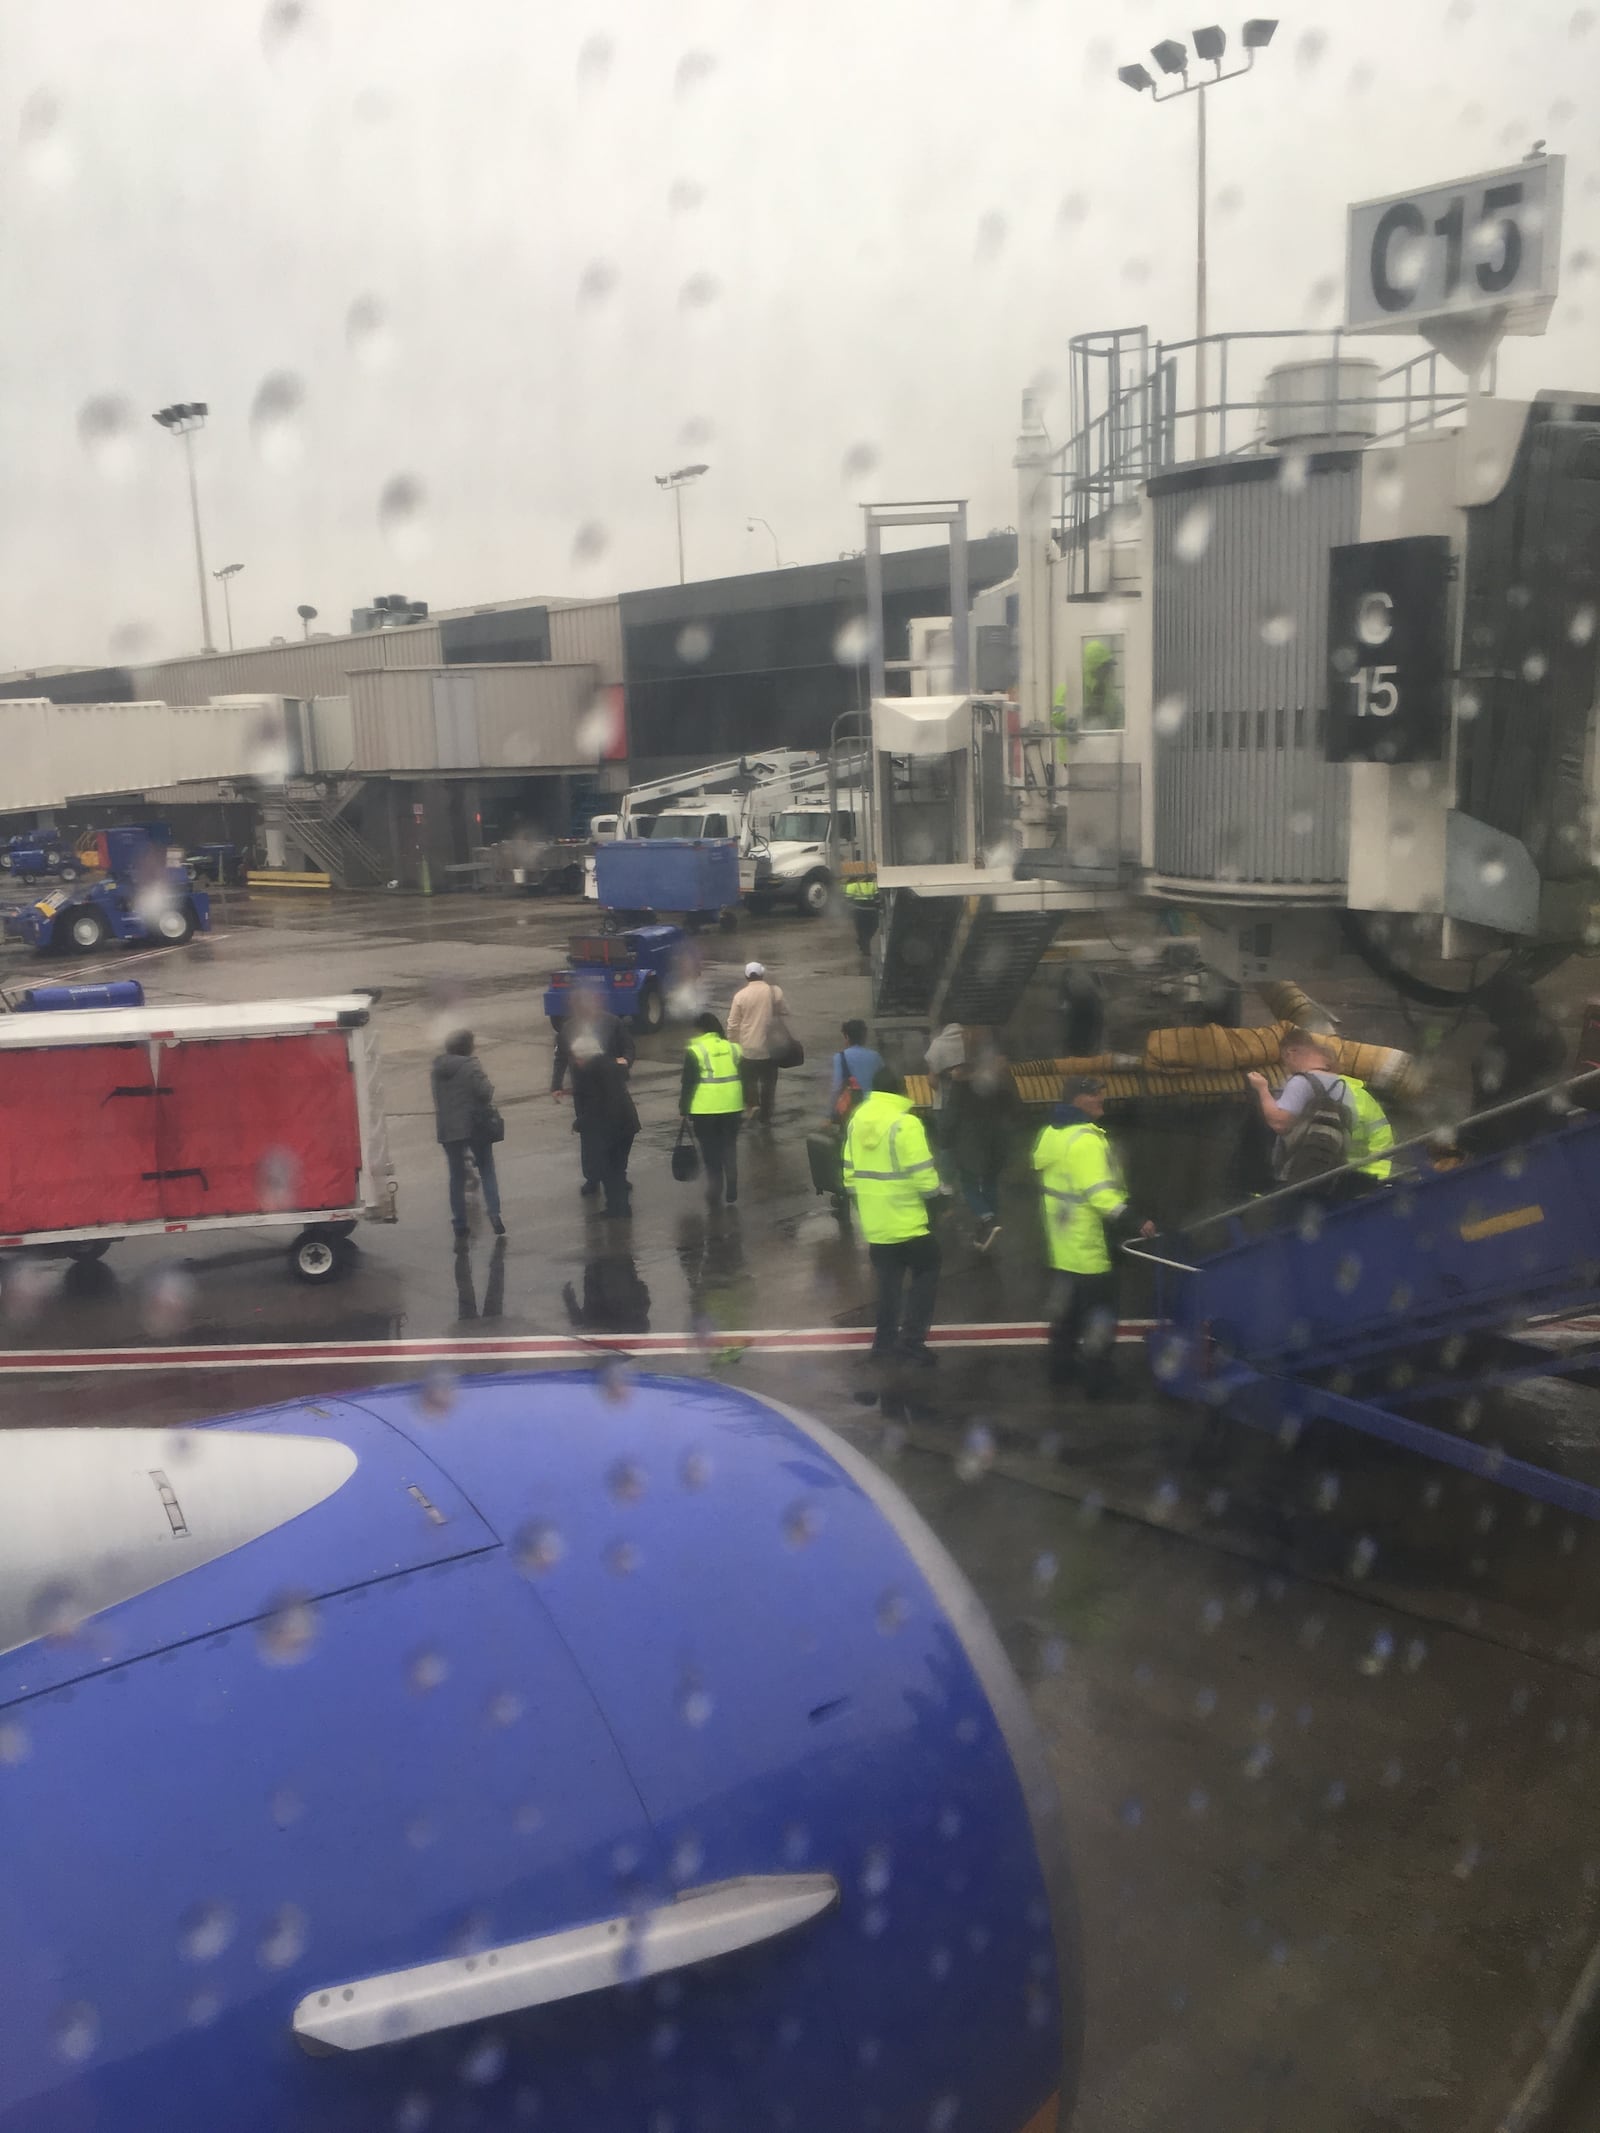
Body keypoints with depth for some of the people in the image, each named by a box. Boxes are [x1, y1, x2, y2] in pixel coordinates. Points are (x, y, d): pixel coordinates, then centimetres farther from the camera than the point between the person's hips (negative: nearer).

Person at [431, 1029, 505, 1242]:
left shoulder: (437, 1069, 6)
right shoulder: (471, 1065, -13)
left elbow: (438, 1098, 13)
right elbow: (485, 1092, -19)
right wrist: (490, 1085, 0)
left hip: (447, 1129, 4)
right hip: (475, 1126, -4)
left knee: (457, 1177, 11)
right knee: (487, 1171, 10)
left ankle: (459, 1227, 11)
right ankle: (494, 1214, -5)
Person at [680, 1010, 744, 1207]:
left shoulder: (695, 1051, -6)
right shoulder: (733, 1048, 8)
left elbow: (688, 1085, -7)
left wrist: (683, 1111, 0)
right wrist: (747, 1105, 19)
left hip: (705, 1111, -4)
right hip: (732, 1108, 4)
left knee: (710, 1153, 7)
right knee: (729, 1150, 15)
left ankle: (714, 1194, 7)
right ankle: (731, 1195, 16)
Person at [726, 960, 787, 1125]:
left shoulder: (740, 995, -6)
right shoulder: (775, 992, -4)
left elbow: (733, 1024, -5)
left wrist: (733, 1045, 6)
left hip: (747, 1047, -1)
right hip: (770, 1046, 1)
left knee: (749, 1079, 15)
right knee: (768, 1082, 13)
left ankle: (752, 1105, -7)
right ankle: (765, 1116, 17)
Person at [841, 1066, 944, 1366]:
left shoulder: (857, 1119, 4)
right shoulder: (905, 1123, -18)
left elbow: (850, 1173, 10)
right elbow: (924, 1177, -18)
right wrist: (938, 1192, -1)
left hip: (874, 1223, 6)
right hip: (907, 1221, -6)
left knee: (887, 1281, 18)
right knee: (926, 1273, 10)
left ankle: (885, 1340, 24)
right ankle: (912, 1339, 6)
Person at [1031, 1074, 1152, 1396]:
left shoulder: (1049, 1133, 7)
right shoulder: (1086, 1140, -24)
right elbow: (1101, 1194, -30)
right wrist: (1135, 1222, -28)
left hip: (1063, 1242, 9)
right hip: (1090, 1246, -9)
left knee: (1065, 1305, 22)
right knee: (1099, 1311, 2)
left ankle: (1062, 1367, 34)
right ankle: (1099, 1382, 9)